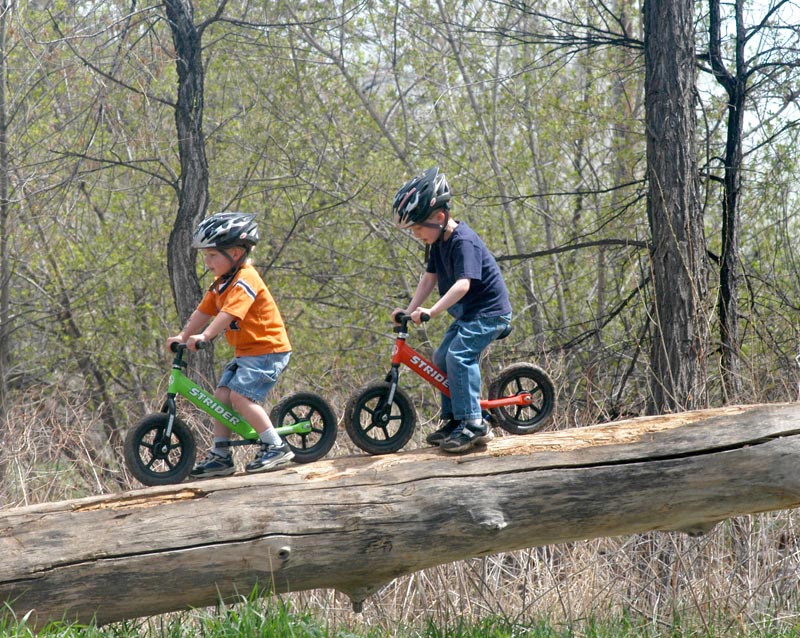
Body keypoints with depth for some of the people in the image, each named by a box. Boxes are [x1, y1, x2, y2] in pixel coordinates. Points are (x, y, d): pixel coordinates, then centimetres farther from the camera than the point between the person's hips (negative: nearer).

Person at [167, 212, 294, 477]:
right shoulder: (221, 284, 12)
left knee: (240, 396, -20)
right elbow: (203, 312, 14)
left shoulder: (244, 281, -19)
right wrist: (183, 336, 5)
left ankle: (276, 446, -14)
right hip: (245, 352, 10)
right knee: (221, 395, 2)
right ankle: (220, 455, 7)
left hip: (267, 349, -10)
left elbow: (229, 313, -32)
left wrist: (204, 336, -41)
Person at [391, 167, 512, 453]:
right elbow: (429, 277, 8)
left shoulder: (463, 241, -24)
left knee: (459, 355, -24)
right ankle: (453, 420, 19)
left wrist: (431, 311, -42)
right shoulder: (438, 242, 5)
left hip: (488, 311, -10)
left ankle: (473, 424, -22)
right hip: (467, 313, 10)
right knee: (442, 358, 10)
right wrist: (410, 309, -4)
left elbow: (463, 284, -34)